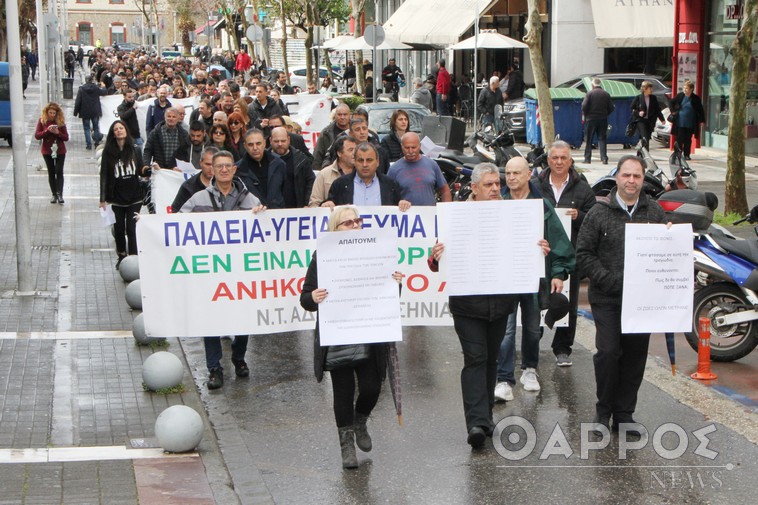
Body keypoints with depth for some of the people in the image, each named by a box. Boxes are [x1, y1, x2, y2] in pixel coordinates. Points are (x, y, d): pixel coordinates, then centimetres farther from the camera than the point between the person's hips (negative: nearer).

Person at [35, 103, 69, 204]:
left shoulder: (60, 121, -3)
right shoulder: (42, 121, -2)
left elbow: (66, 138, -3)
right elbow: (37, 135, -8)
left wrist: (58, 133, -21)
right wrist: (47, 130, -22)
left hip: (60, 151, -1)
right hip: (47, 151, 1)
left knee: (59, 172, -9)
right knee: (51, 172, 7)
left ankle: (60, 194, -15)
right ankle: (54, 194, 12)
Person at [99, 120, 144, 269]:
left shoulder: (135, 150, 2)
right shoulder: (108, 152, -2)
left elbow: (140, 171, 10)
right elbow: (104, 176, -3)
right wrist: (103, 199, -5)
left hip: (134, 197, 0)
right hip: (117, 198, 0)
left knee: (131, 229, -4)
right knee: (119, 229, 8)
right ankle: (121, 256, 24)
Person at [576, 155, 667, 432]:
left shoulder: (655, 212, 7)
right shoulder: (599, 212, 0)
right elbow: (584, 254, -2)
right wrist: (610, 281, -12)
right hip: (607, 298, -2)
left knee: (635, 357, 6)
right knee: (608, 352, -10)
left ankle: (624, 413, 18)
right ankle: (603, 411, 8)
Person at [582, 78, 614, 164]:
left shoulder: (590, 93, -8)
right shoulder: (606, 94, 2)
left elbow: (584, 106, -13)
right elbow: (611, 108, 2)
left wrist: (585, 115, 4)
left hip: (591, 119, -3)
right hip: (603, 119, 3)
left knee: (588, 140, 7)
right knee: (602, 139, 5)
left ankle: (587, 158, 7)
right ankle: (604, 158, -3)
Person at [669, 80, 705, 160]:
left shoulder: (696, 99, -4)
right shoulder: (680, 96, -1)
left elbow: (700, 110, 1)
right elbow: (672, 102, 15)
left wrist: (702, 120, -2)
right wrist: (673, 111, 6)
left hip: (690, 124, -1)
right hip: (680, 123, 1)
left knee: (688, 140, 4)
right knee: (679, 139, 2)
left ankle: (686, 155, 12)